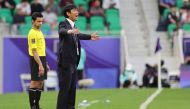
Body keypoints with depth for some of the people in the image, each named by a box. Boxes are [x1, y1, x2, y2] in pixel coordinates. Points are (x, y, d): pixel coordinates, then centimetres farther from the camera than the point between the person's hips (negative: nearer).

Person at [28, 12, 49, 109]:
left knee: (40, 83, 10)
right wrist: (40, 65, -23)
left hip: (42, 59, 9)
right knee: (34, 83, -6)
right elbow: (34, 51, -19)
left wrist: (45, 64, 19)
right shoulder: (32, 33, -13)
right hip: (36, 60, -9)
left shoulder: (39, 32, 16)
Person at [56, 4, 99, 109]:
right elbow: (62, 31, -34)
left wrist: (89, 37, 43)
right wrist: (69, 31, -55)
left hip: (73, 62, 9)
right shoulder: (63, 24, -11)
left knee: (72, 88, 11)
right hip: (65, 61, -9)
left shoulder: (73, 26, 15)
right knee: (64, 88, -8)